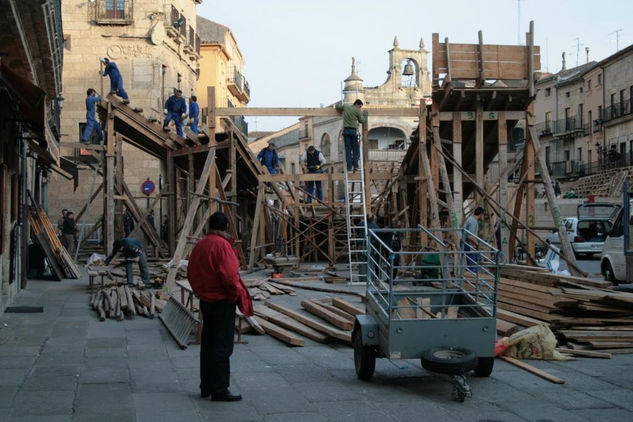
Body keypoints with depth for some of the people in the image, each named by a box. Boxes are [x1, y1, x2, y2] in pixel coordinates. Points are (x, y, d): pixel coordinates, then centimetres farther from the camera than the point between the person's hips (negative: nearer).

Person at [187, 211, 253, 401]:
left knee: (207, 344, 16)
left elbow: (191, 274, 13)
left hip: (205, 300, 8)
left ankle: (206, 387, 24)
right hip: (222, 301, -8)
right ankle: (220, 390, 2)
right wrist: (238, 293, -9)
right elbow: (229, 275, -24)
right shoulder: (222, 245, -18)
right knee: (222, 346, -2)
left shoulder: (199, 245, 8)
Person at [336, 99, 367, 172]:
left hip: (346, 130, 4)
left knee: (348, 149, 3)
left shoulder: (345, 107, 11)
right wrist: (365, 115, 29)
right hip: (353, 131, -4)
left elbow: (337, 106, 25)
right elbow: (361, 120, 11)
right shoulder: (357, 111, 0)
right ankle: (355, 166, -6)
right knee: (356, 150, 2)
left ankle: (349, 167, -3)